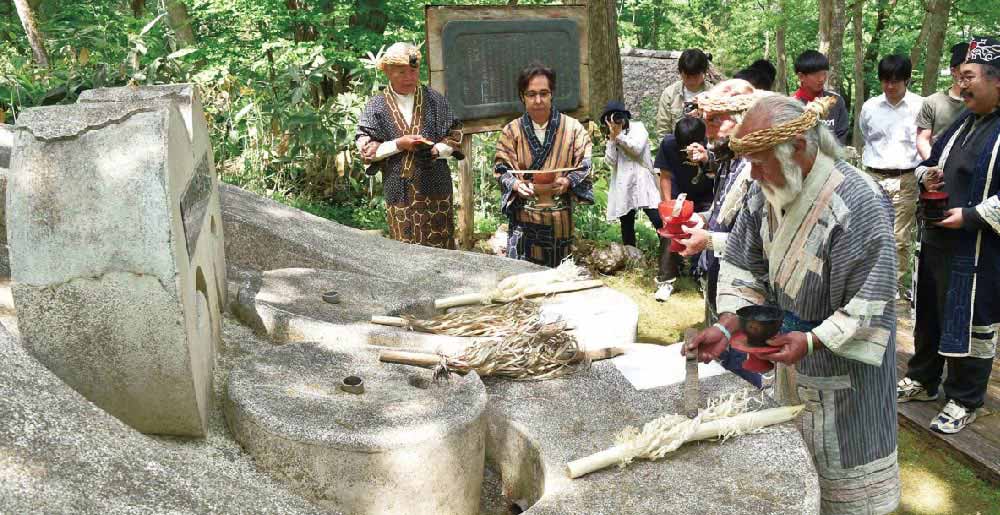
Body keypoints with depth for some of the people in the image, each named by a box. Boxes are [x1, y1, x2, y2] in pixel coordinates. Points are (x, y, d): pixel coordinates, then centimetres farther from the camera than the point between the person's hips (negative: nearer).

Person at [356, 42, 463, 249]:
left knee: (442, 246, 5)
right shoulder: (376, 107, 3)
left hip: (436, 187, 1)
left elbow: (454, 135, 9)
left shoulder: (435, 100, 7)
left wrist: (437, 150, -11)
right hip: (400, 191, -1)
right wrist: (398, 144, -13)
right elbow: (365, 148, 0)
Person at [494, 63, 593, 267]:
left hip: (560, 218, 1)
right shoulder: (511, 131, 4)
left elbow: (583, 167, 0)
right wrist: (517, 185, -18)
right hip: (523, 217, 0)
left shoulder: (572, 128, 1)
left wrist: (567, 182, -21)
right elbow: (502, 169, 2)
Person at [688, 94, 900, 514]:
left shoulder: (857, 203, -27)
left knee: (841, 456, 10)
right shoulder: (769, 190, -6)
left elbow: (871, 301, -24)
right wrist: (726, 327, -13)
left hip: (841, 357, -6)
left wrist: (812, 341, -31)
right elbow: (747, 266, -1)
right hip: (788, 343, 6)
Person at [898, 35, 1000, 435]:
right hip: (935, 238, 8)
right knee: (928, 314, 19)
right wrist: (925, 177, 1)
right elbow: (930, 163, 23)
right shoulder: (962, 123, 11)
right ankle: (922, 380, 36)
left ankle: (965, 401, 20)